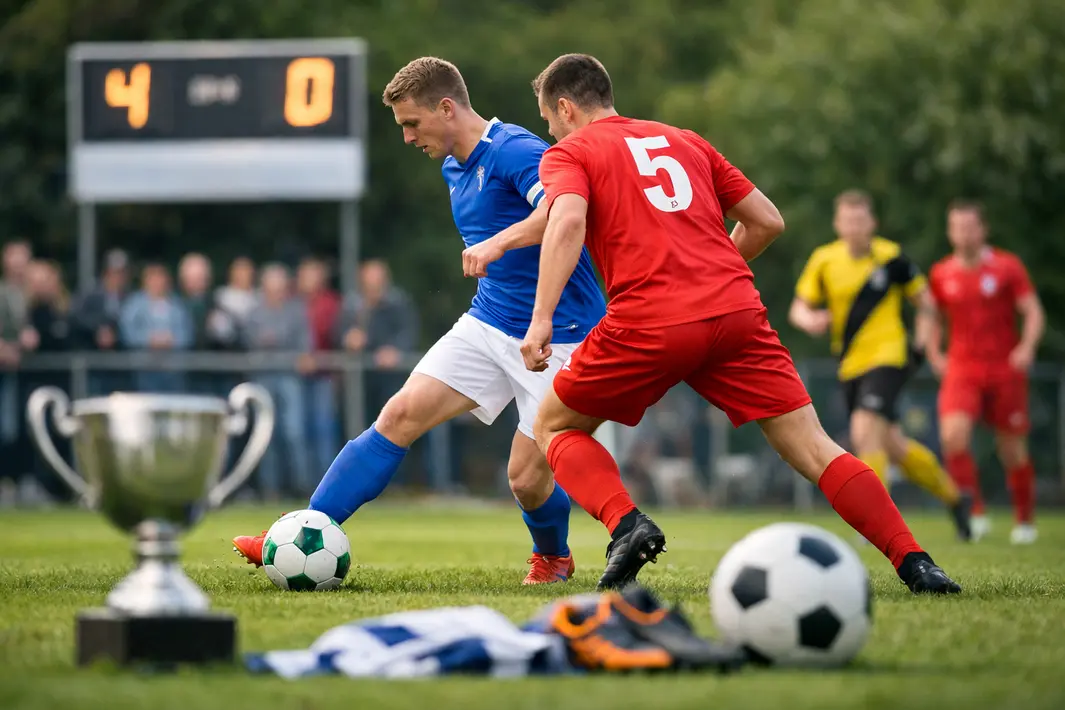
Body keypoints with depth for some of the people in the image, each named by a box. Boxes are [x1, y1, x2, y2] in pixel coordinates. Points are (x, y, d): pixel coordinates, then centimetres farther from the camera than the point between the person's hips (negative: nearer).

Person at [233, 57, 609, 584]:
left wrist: (499, 243, -47)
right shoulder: (454, 168, 12)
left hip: (556, 336, -8)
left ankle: (554, 557, 28)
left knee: (526, 479, -6)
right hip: (488, 323, 8)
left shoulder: (514, 152, -19)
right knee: (399, 416, -7)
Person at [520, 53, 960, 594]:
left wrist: (541, 319, -17)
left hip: (650, 323, -4)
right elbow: (767, 221, 24)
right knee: (811, 447, 3)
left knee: (555, 427, 16)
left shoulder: (568, 154, 11)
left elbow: (568, 222, -11)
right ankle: (914, 563, -12)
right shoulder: (686, 143, 27)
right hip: (737, 311, 4)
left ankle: (627, 527, -8)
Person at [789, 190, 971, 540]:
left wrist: (919, 344, -5)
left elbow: (924, 300, 7)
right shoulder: (824, 260, 1)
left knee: (865, 431, -25)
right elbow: (799, 307, 5)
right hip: (851, 366, 4)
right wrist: (809, 320, -18)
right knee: (892, 447, 10)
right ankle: (953, 496, 30)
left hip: (888, 357, -4)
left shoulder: (891, 258, -5)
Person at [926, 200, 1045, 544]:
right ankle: (975, 514, -10)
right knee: (952, 435, -22)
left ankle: (1025, 521, 24)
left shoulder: (1007, 266, -2)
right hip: (962, 370, 1)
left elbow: (1033, 312, -5)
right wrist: (934, 354, 6)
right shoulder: (941, 274, 5)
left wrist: (1027, 347, -22)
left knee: (1012, 449, 4)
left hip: (1005, 370, -1)